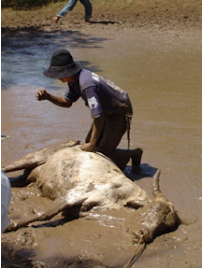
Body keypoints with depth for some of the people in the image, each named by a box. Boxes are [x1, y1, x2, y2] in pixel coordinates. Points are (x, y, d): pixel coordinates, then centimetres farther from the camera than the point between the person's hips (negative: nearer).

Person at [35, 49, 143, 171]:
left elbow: (99, 117, -33)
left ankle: (134, 153, 17)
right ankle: (120, 160, 27)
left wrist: (92, 144, -24)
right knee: (89, 143, 11)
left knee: (102, 153, -5)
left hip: (120, 114, -9)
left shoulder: (86, 84, -35)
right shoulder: (74, 79, -4)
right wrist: (47, 96, -8)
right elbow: (67, 102, 10)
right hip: (107, 112, 10)